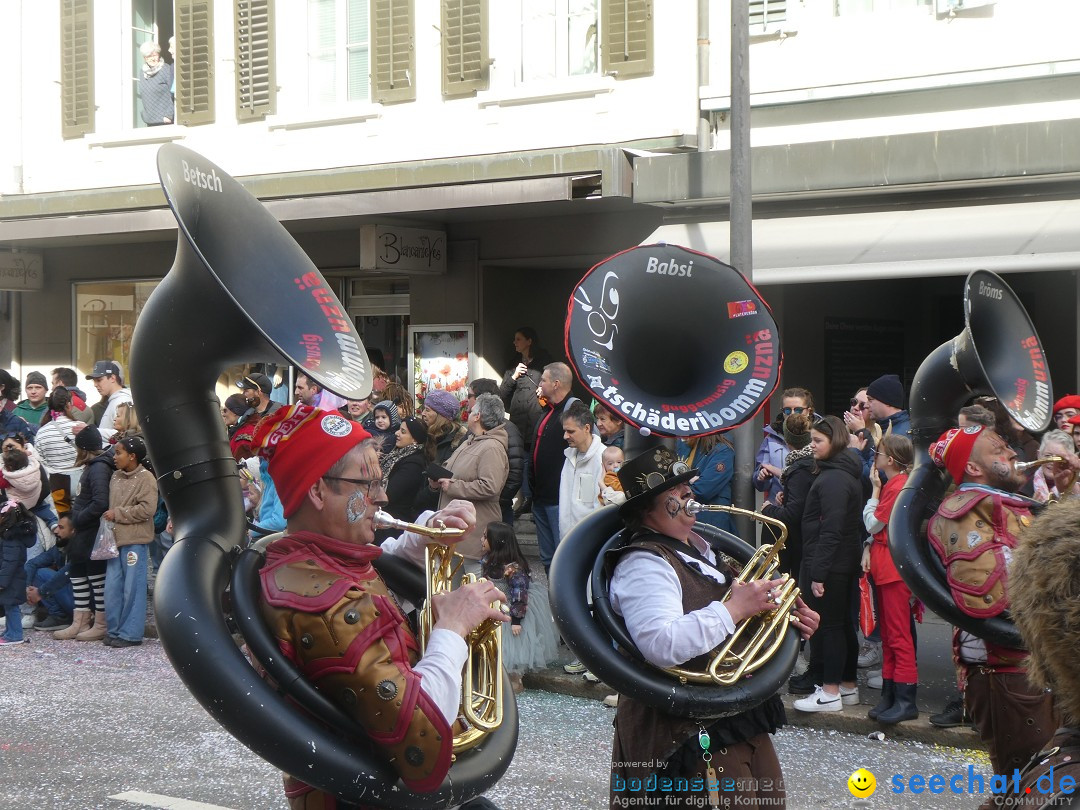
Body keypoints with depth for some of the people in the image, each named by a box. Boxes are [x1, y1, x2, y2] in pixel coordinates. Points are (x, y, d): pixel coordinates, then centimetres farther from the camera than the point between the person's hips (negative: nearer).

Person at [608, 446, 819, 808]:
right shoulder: (643, 565, -18)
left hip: (743, 719, 10)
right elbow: (661, 645, -34)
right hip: (695, 736, -10)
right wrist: (734, 608, -27)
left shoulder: (697, 547, 13)